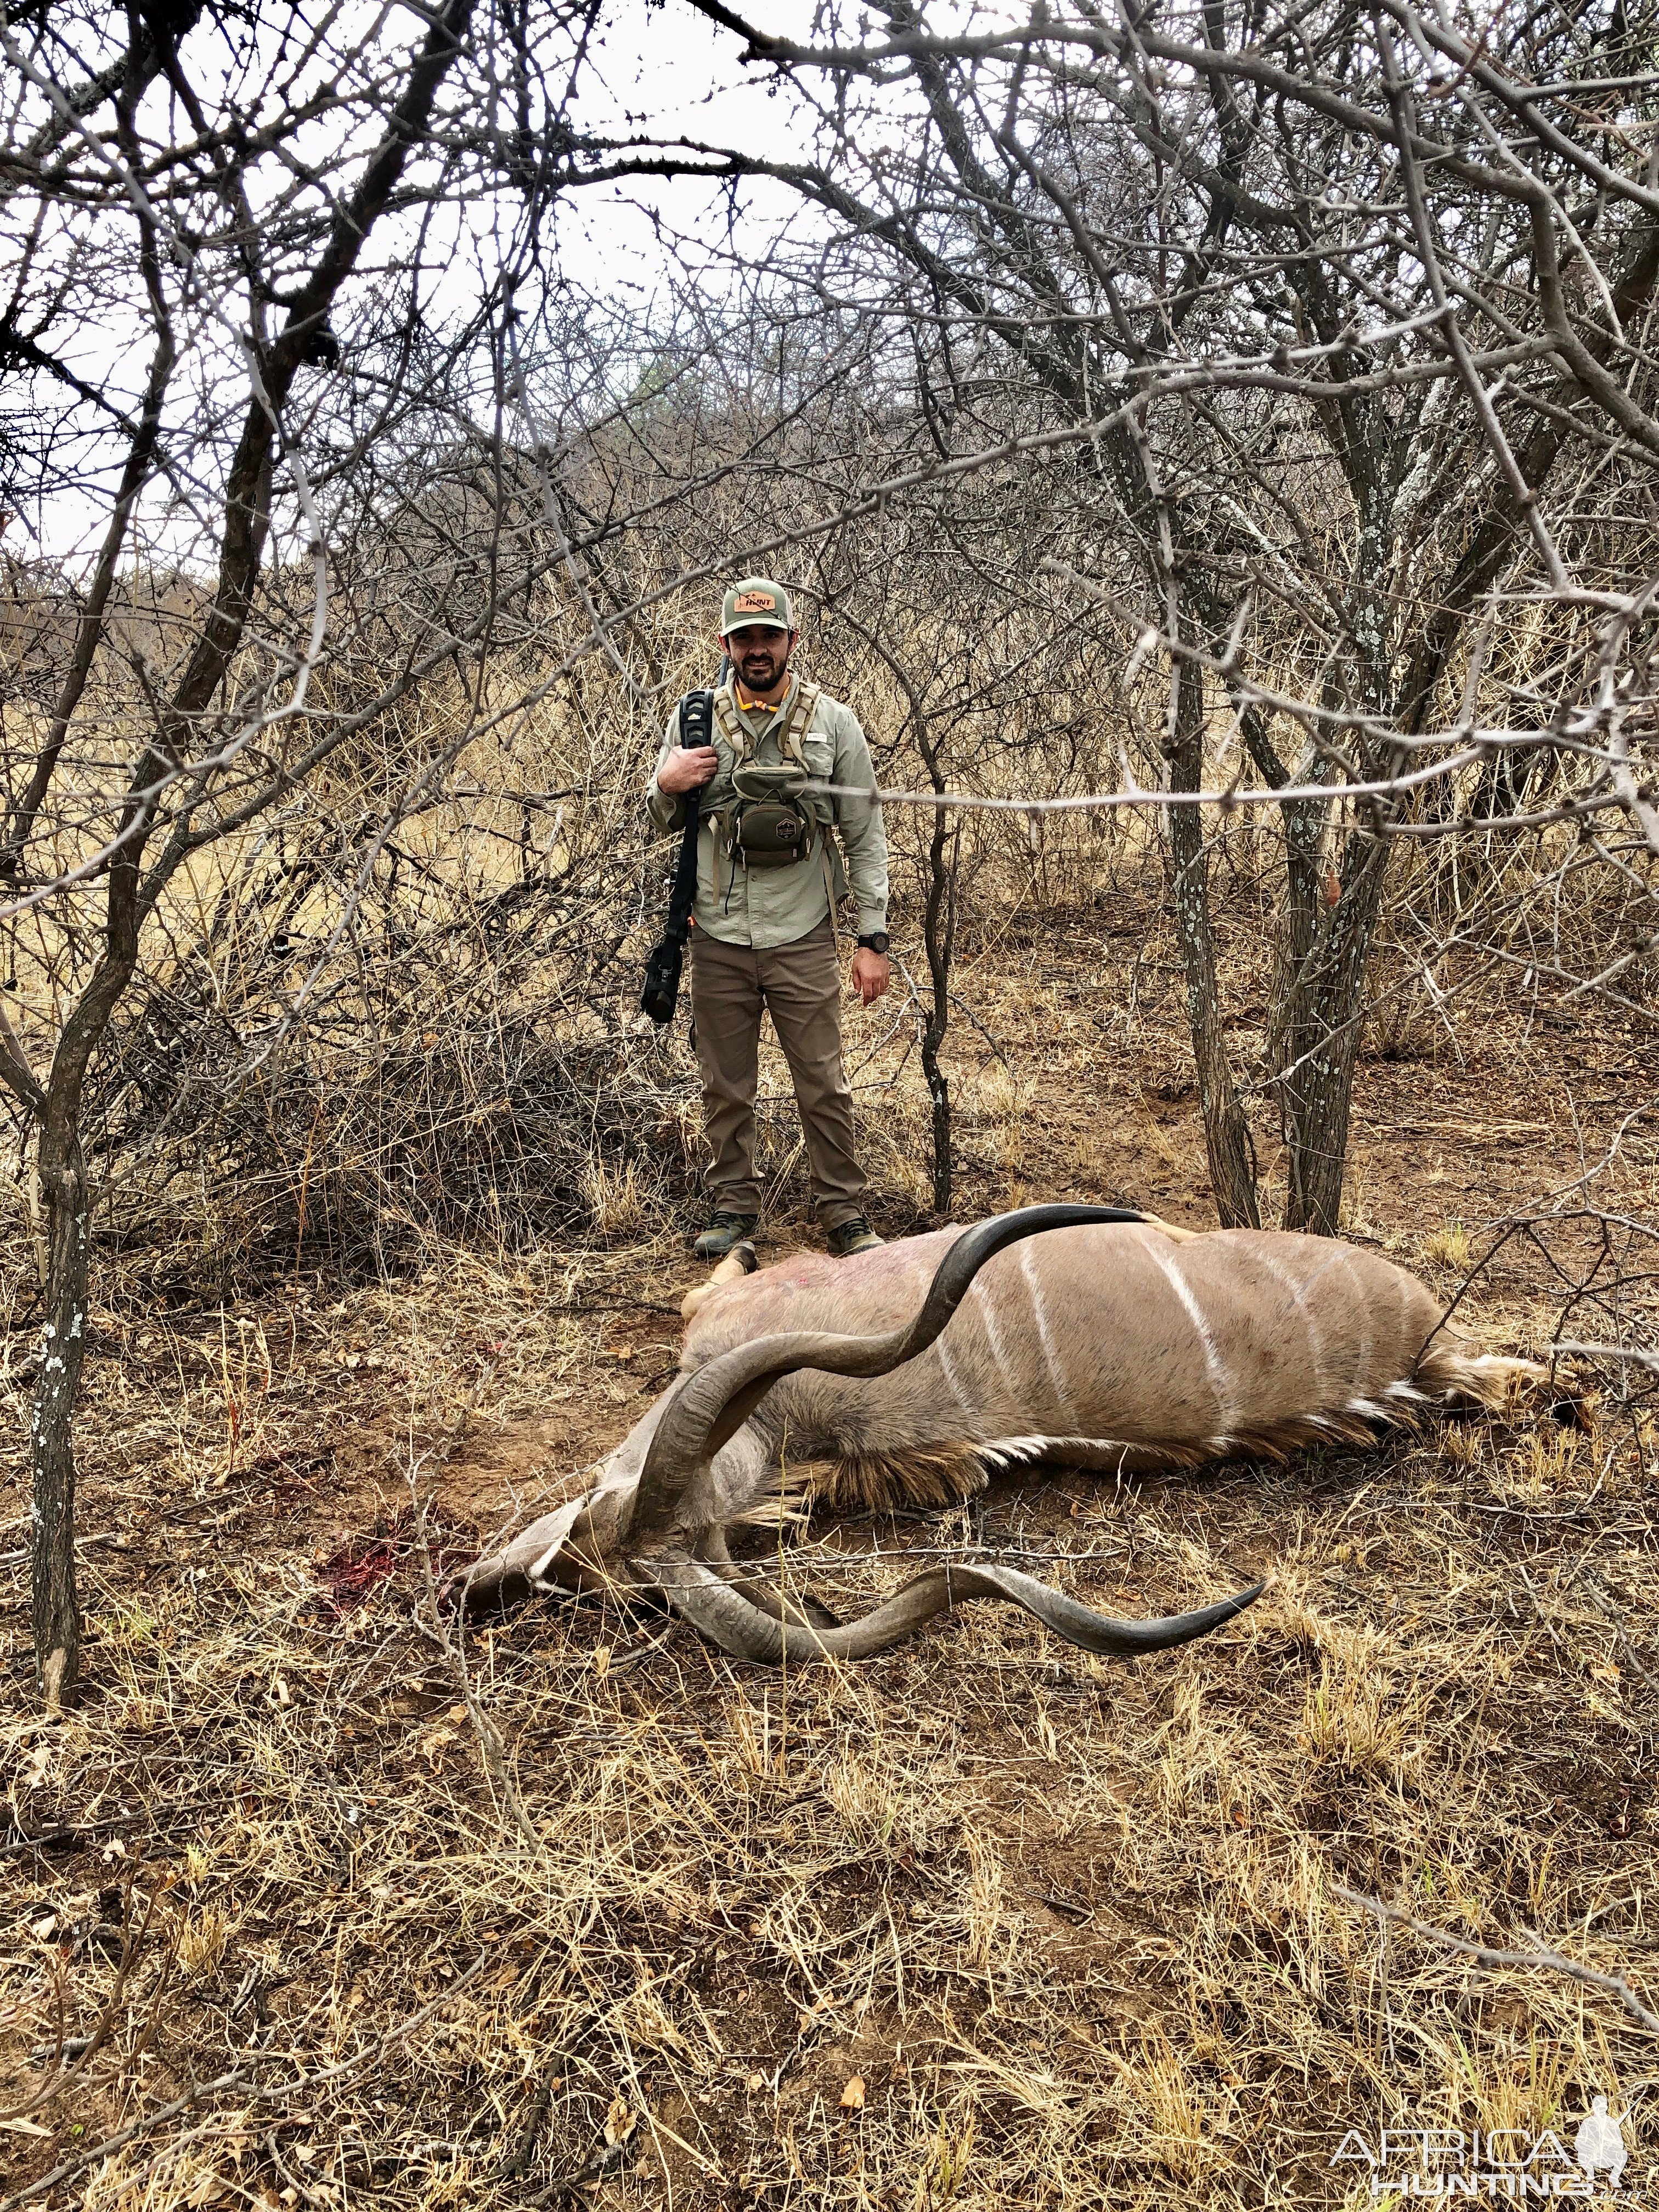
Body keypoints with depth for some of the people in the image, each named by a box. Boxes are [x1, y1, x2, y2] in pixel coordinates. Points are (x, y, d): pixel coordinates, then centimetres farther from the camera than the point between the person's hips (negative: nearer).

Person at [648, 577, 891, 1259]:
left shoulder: (833, 722, 0)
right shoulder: (694, 718, 4)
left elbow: (865, 838, 2)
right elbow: (663, 821, 15)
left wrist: (873, 939, -3)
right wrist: (665, 784, -9)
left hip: (803, 940, -2)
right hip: (718, 940, 2)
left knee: (824, 1087, 3)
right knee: (726, 1088, 11)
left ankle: (844, 1213, 17)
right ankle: (733, 1207, 25)